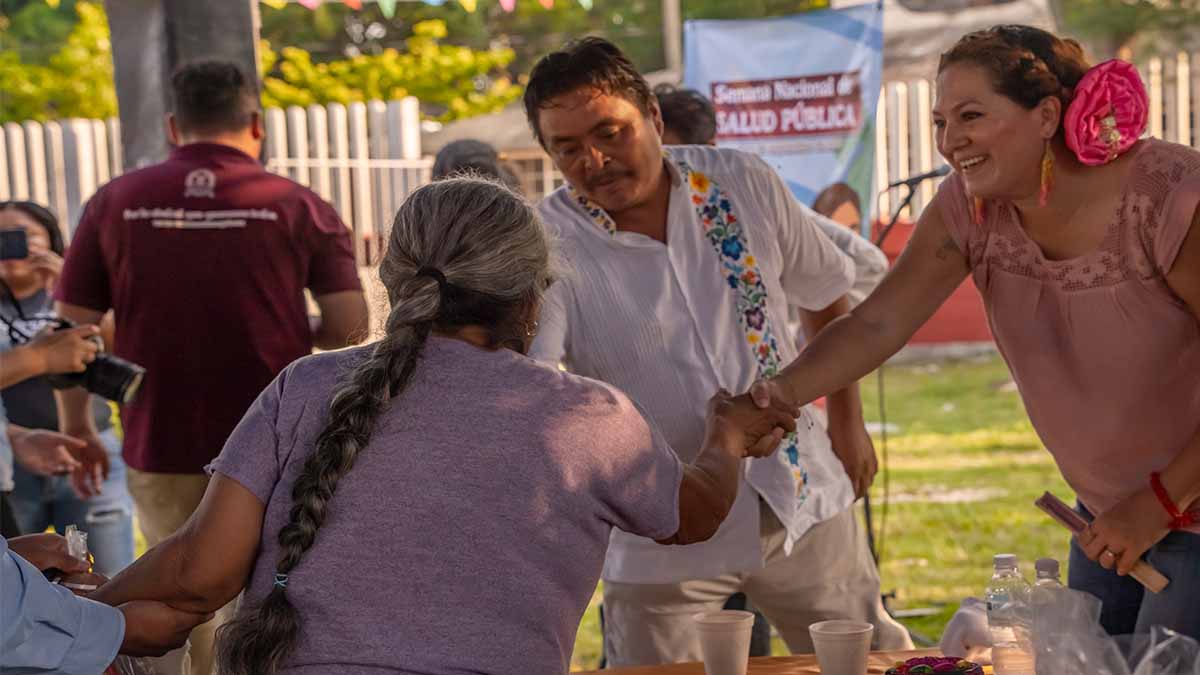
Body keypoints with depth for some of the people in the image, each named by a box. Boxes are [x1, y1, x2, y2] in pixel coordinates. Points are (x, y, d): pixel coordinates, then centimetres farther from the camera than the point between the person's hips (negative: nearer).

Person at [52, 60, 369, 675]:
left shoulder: (115, 203, 0)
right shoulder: (298, 206, -3)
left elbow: (71, 330, 1)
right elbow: (350, 327, -6)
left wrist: (75, 425, 15)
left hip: (160, 449, 1)